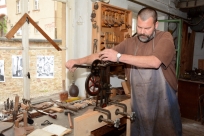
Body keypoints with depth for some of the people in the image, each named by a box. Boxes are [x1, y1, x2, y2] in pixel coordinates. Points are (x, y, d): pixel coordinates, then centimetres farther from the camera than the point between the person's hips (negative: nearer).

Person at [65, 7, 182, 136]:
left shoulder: (165, 38, -6)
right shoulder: (130, 42, 5)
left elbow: (154, 62, -23)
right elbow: (103, 55, 6)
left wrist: (119, 56, -23)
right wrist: (78, 61, -5)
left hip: (163, 101, -2)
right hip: (139, 101, 3)